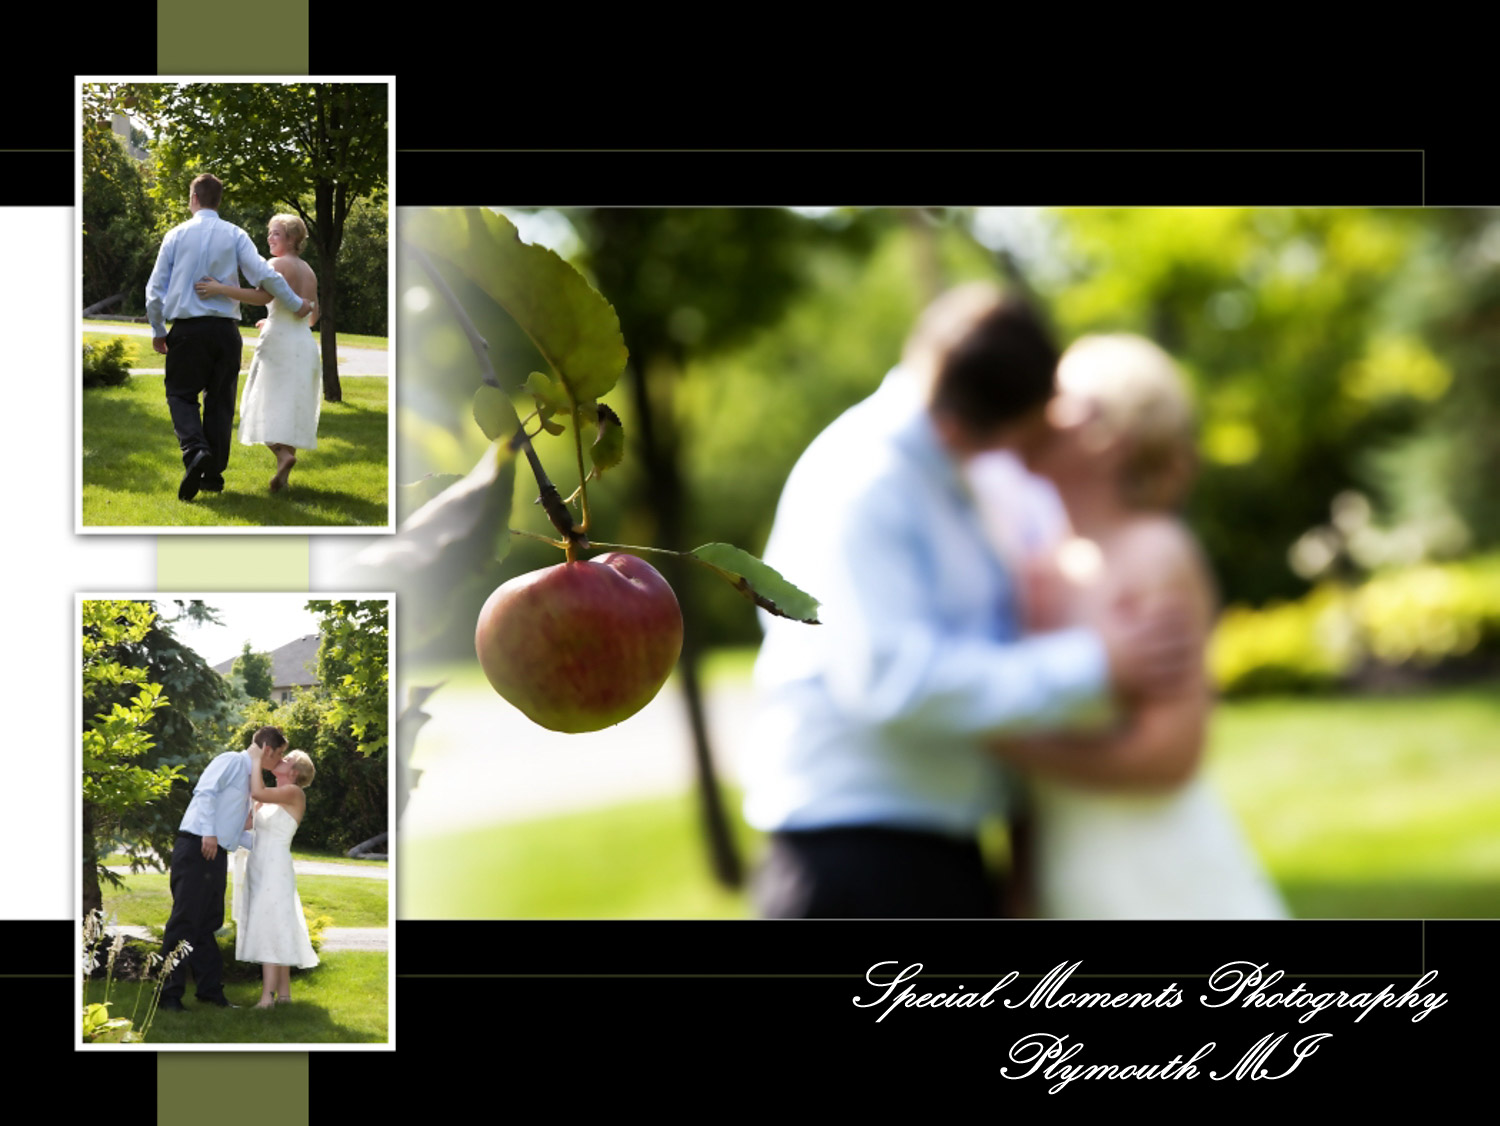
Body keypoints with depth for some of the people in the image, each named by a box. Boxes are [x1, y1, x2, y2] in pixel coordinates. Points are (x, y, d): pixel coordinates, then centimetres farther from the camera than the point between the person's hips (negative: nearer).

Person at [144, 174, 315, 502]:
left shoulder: (176, 235, 1)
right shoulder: (234, 235, 2)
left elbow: (155, 287, 2)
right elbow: (264, 274, -6)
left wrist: (157, 330, 14)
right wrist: (296, 304, 6)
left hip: (187, 327, -2)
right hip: (225, 327, 2)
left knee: (181, 394, 6)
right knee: (220, 400, 10)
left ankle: (195, 449, -22)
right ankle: (213, 474, 11)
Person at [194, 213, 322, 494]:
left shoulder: (279, 264, -9)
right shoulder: (308, 272, 16)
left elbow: (263, 296, -25)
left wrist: (221, 289, -29)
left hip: (279, 344, -7)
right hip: (305, 345, 7)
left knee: (268, 405, -5)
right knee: (291, 410, 9)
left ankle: (283, 454, -29)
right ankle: (283, 476, 7)